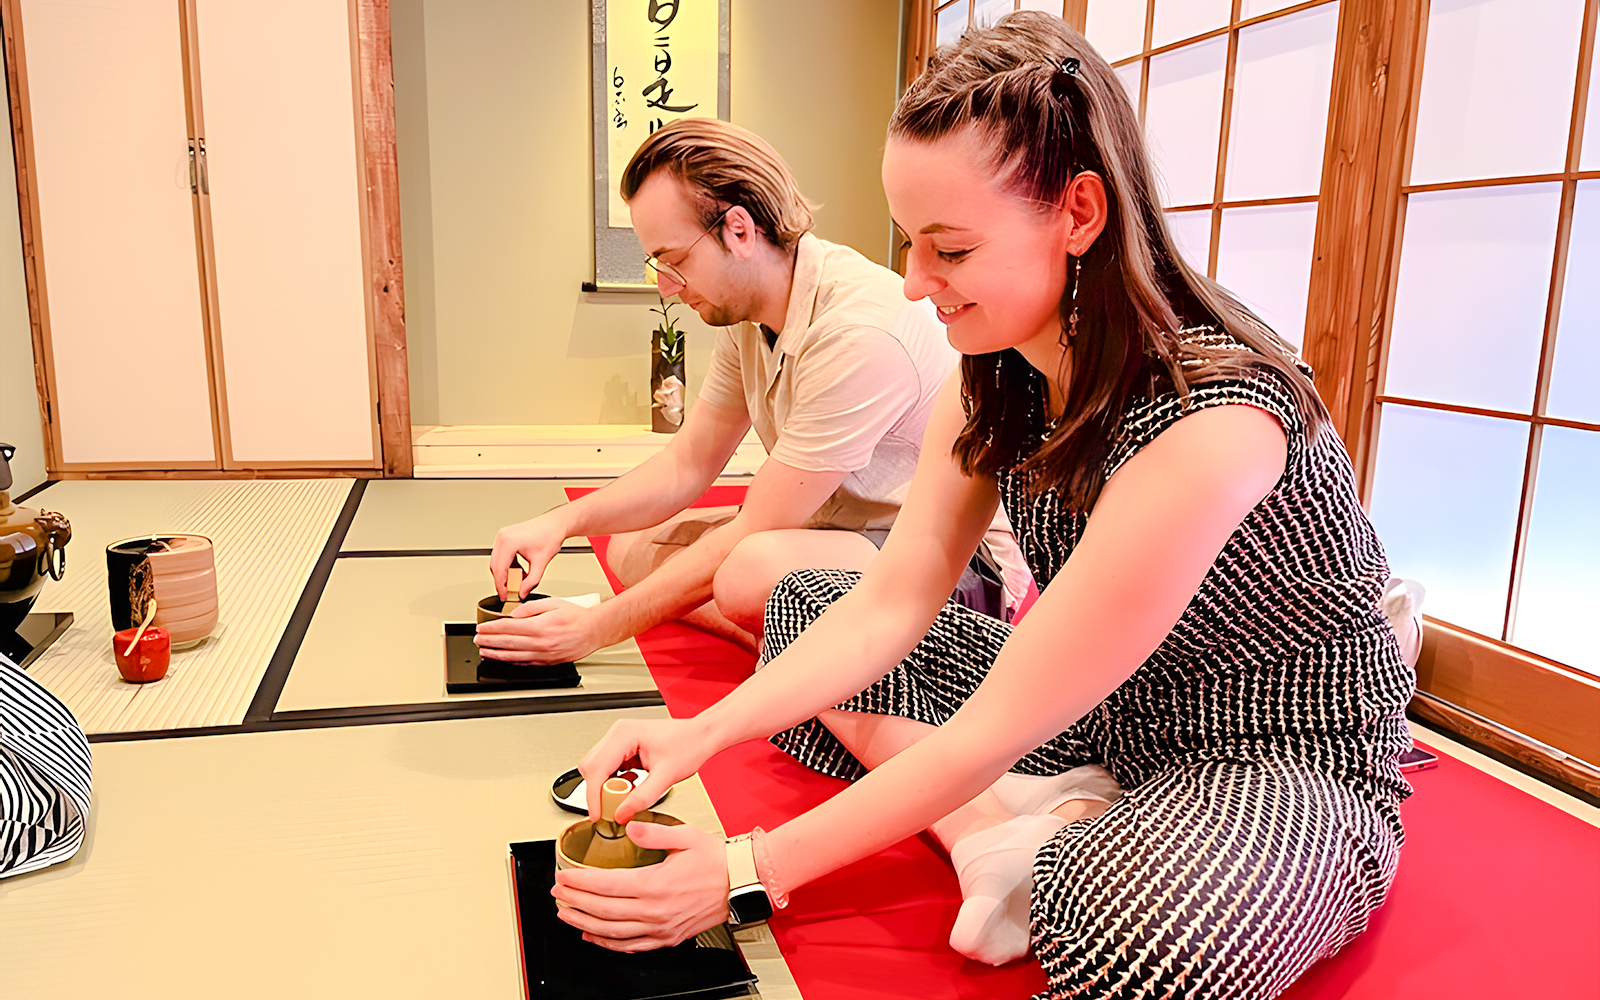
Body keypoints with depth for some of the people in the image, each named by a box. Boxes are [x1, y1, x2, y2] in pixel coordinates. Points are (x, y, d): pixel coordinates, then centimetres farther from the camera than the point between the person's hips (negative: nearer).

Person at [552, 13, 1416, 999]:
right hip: (1105, 711, 8)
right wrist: (703, 732, -16)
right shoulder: (994, 378, -6)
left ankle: (1052, 848, -10)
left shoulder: (1209, 424, -32)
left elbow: (996, 727, -28)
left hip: (1293, 768, -7)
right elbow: (891, 603, -5)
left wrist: (750, 869, -22)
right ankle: (1014, 827, -11)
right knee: (806, 602, 4)